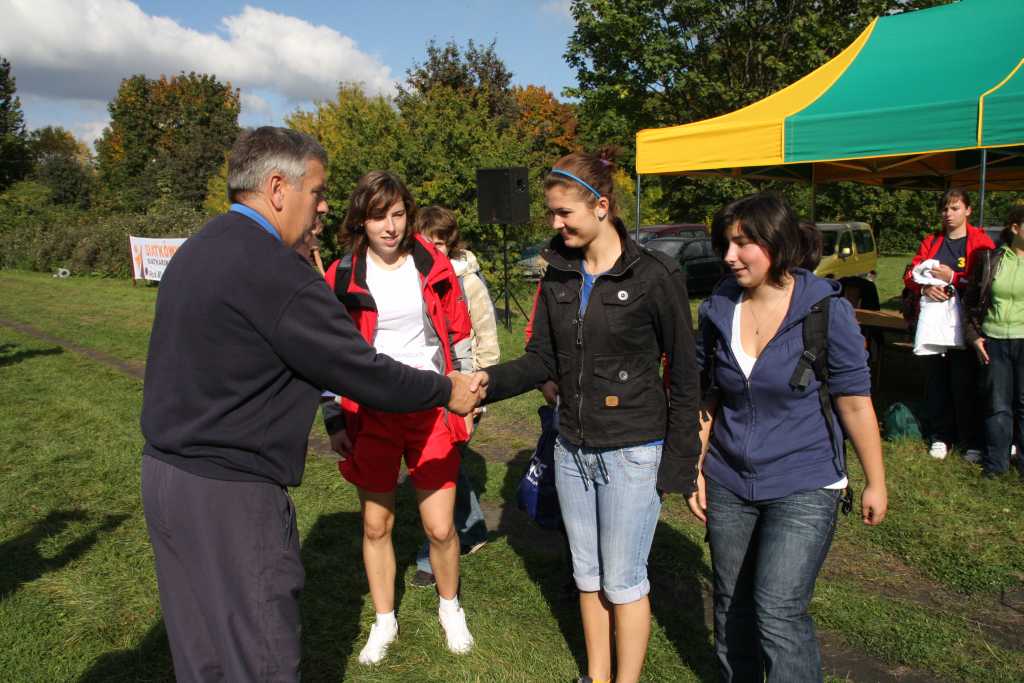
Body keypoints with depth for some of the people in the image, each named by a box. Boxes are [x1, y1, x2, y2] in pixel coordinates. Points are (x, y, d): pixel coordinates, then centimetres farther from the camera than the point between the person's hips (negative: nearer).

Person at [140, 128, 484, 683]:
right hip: (228, 492, -10)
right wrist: (447, 390, -2)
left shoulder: (197, 250, 10)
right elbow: (361, 372, -17)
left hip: (165, 471, 10)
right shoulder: (273, 268, -20)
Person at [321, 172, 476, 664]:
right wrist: (334, 422, 2)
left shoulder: (434, 268, 0)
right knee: (375, 525, 11)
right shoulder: (342, 276, -2)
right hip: (370, 416, 1)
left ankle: (450, 608, 31)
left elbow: (459, 336, 7)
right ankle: (384, 622, 33)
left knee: (440, 528, 2)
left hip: (432, 411, 0)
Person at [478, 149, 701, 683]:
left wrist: (678, 463, -11)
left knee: (622, 582, 7)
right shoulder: (558, 274, 3)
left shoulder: (655, 277, -13)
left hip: (632, 453, -6)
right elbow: (542, 360, 3)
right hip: (573, 449, 6)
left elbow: (683, 375, -10)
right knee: (587, 574, 19)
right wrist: (488, 380, -15)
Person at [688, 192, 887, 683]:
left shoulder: (825, 309, -13)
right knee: (732, 607, 16)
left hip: (804, 485, -4)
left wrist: (875, 482, 0)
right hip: (729, 483, 4)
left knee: (778, 612, -9)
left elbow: (854, 401, -6)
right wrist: (696, 468, 6)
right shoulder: (717, 308, -3)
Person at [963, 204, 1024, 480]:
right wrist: (973, 336, 2)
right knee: (997, 404, 9)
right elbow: (971, 300, 9)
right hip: (993, 342, 1)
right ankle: (996, 461, 21)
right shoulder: (990, 259, 3)